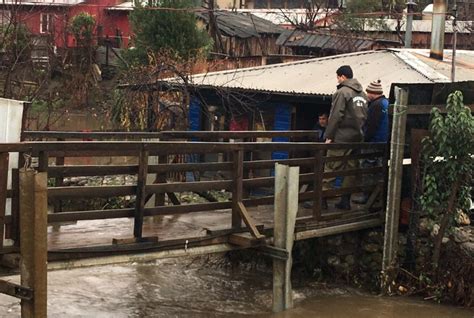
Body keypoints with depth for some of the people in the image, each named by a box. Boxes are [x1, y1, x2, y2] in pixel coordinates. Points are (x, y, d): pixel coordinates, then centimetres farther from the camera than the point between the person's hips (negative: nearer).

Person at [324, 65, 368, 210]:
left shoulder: (342, 92, -9)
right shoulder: (363, 94, 13)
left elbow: (335, 116, -15)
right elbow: (365, 116, 11)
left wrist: (329, 135, -12)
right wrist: (360, 132, 13)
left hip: (341, 137, -7)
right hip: (357, 137, 7)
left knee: (331, 168, -3)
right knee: (351, 169, 8)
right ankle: (345, 200, 11)